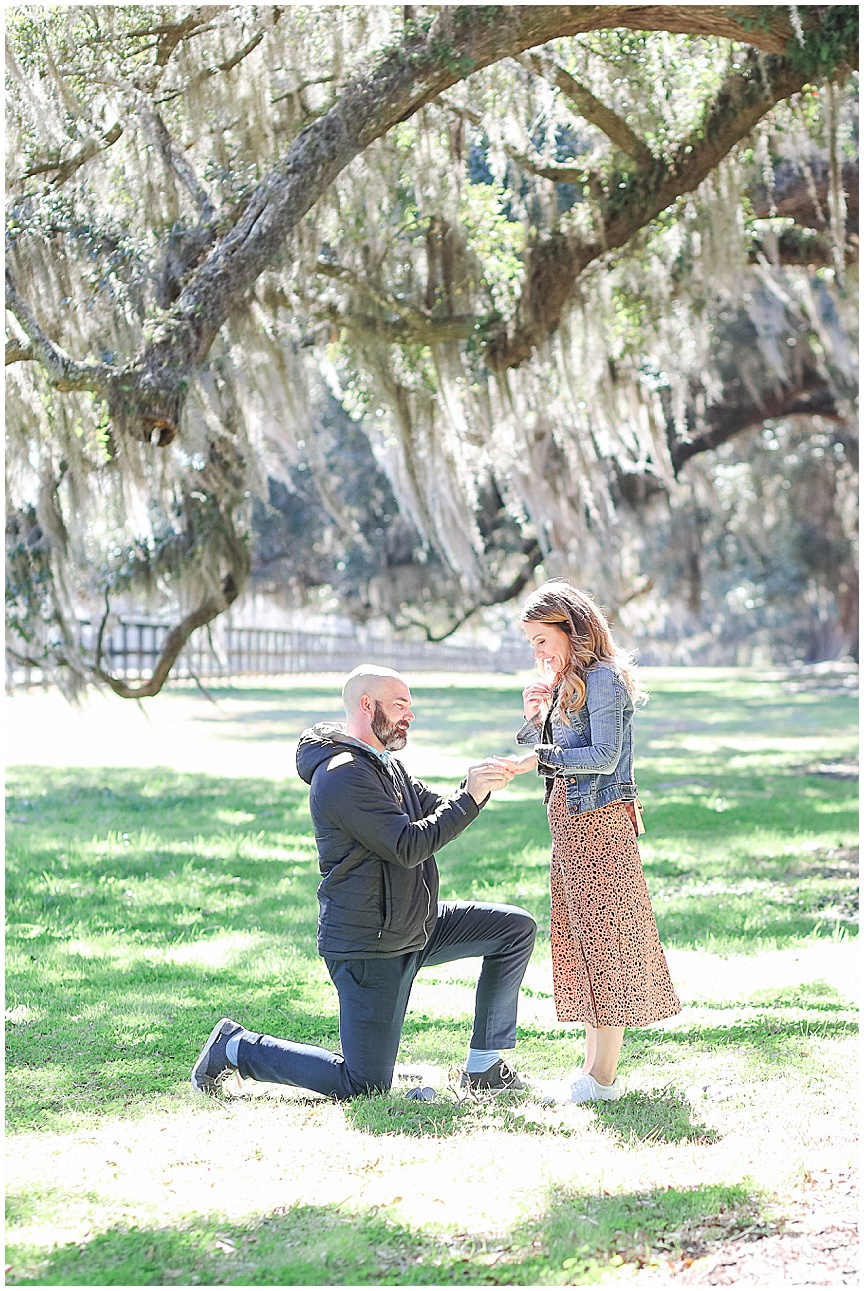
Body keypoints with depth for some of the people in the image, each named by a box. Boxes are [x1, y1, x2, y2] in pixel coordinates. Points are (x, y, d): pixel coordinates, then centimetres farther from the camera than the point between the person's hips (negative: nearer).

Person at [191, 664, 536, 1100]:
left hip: (418, 925, 10)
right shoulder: (342, 775, -21)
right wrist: (470, 796, -21)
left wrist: (478, 783, -7)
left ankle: (483, 1067, 9)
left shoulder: (388, 766, 13)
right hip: (369, 946, -10)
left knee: (517, 928, 4)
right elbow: (408, 846, -25)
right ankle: (235, 1047, 10)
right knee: (363, 1085, -7)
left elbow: (439, 816, 12)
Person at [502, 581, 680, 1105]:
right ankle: (593, 1065, 15)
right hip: (570, 821, 10)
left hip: (599, 820, -10)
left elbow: (603, 756, -19)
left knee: (603, 935, -7)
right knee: (580, 939, 10)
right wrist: (535, 717, 4)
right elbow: (547, 754, 20)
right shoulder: (566, 681, 17)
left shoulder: (603, 677, -11)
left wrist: (538, 759, -20)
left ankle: (604, 1077, -5)